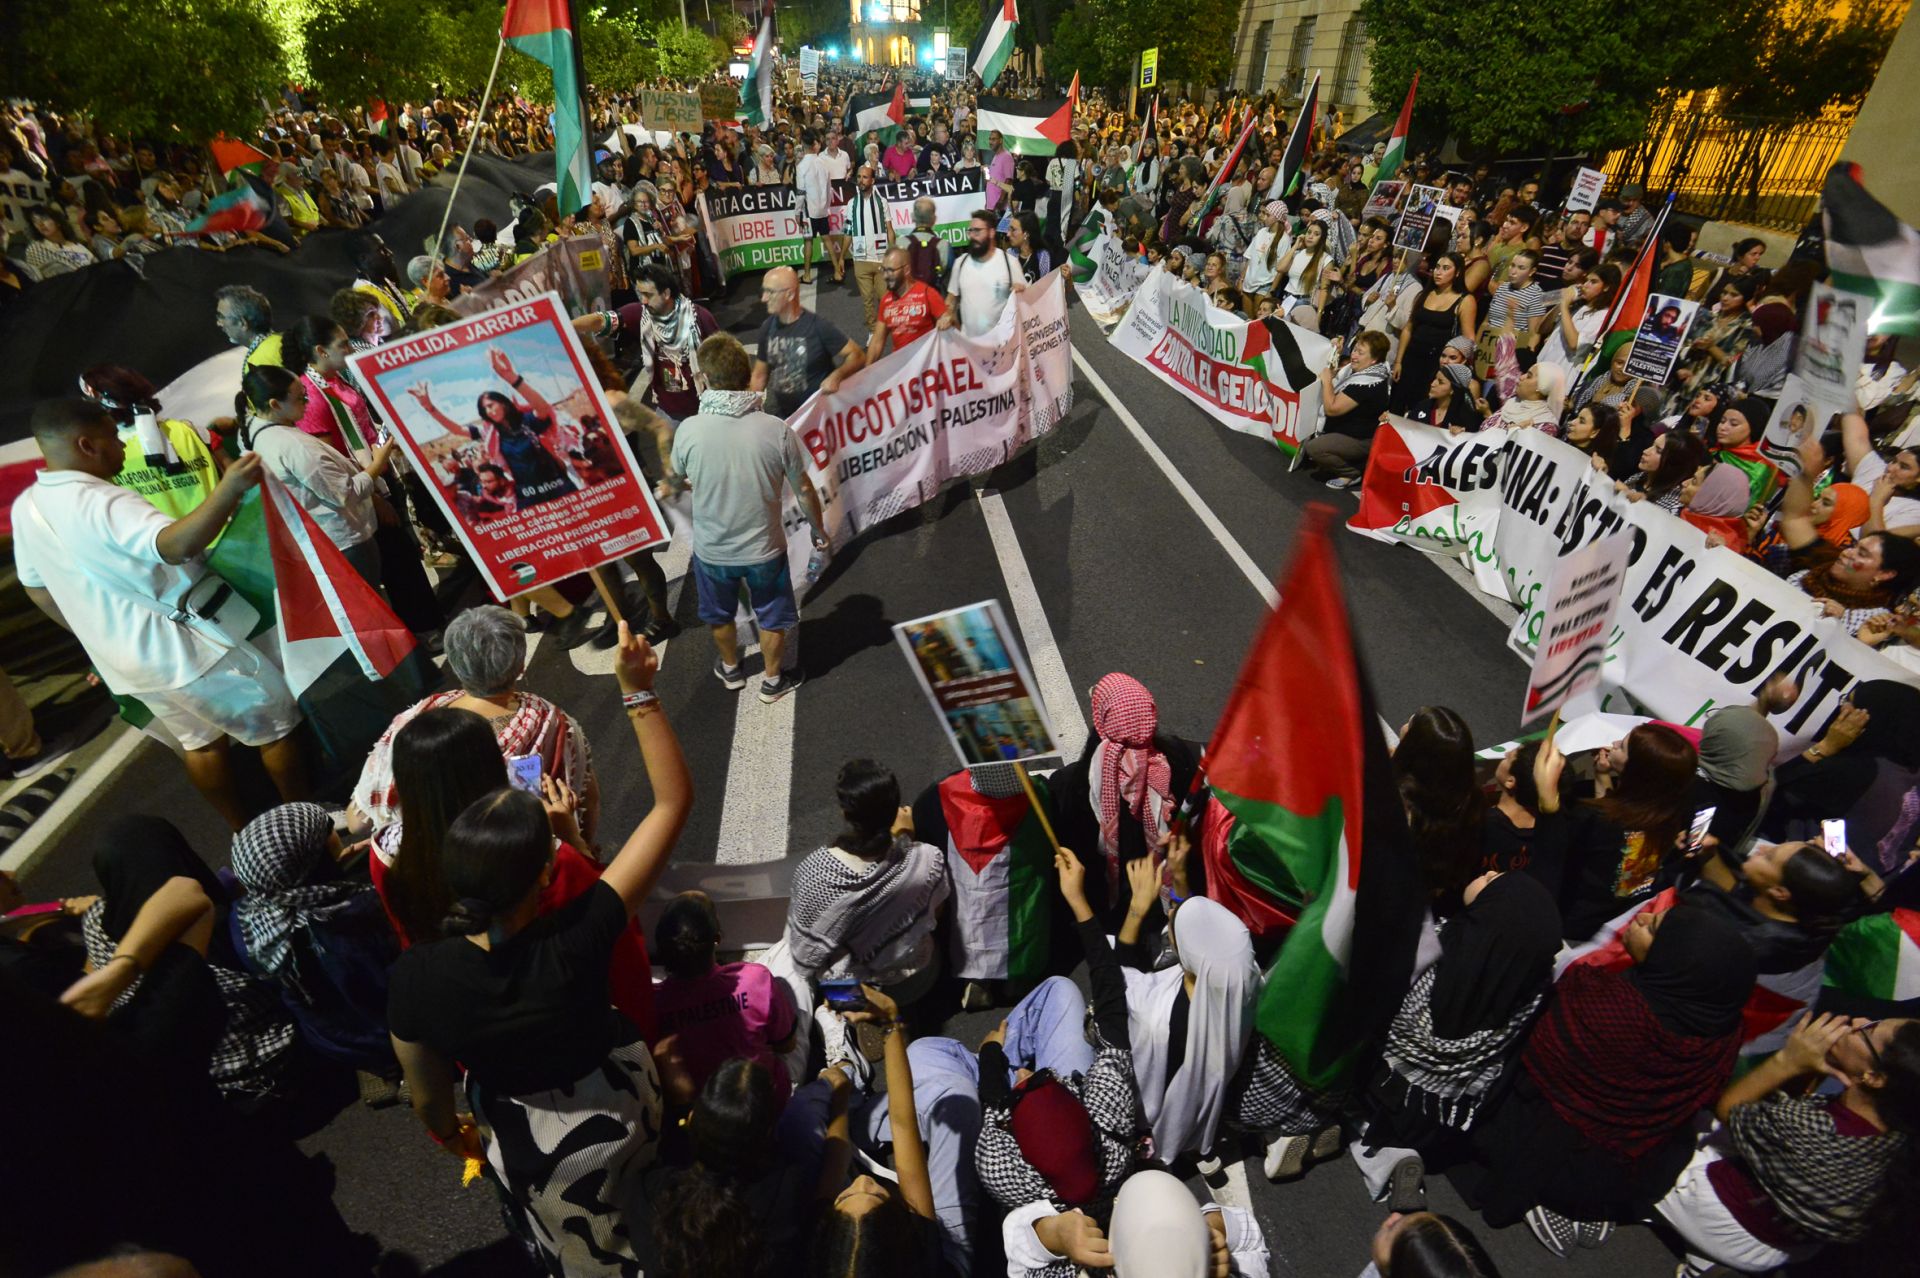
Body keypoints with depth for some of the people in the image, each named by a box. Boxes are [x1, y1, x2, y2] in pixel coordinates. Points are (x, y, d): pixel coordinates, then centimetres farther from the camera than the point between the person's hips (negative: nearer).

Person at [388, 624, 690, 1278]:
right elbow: (674, 800, -35)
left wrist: (454, 1134, 11)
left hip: (545, 1151, -1)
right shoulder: (577, 942, -38)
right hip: (630, 1102, 1)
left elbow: (429, 1097, -12)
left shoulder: (415, 978, -33)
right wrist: (638, 688, -38)